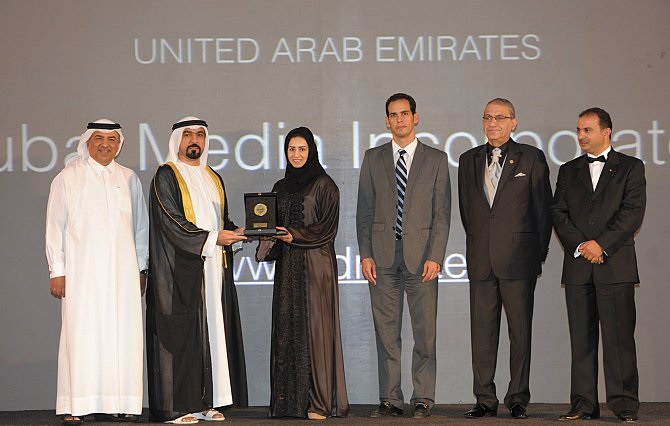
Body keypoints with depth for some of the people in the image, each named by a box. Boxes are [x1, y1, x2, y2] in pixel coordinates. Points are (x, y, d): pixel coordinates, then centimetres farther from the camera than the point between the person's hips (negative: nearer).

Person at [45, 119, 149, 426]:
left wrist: (141, 268, 12)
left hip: (122, 270, 3)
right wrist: (56, 271, -2)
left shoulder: (129, 179, 16)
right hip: (82, 271, -3)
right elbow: (55, 226, 5)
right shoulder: (67, 178, 8)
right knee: (81, 334, -8)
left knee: (123, 335, -3)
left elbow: (141, 226, 18)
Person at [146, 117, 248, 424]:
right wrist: (211, 238, -16)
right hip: (179, 269, -7)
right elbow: (170, 222, -12)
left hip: (213, 268, 7)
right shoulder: (166, 176, -3)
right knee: (180, 332, -8)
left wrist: (232, 232, -1)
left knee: (213, 329, 4)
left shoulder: (213, 178, 19)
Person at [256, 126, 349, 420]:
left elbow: (327, 227, -8)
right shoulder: (280, 187, 17)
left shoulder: (324, 185, -1)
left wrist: (295, 235, -18)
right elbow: (275, 224, 17)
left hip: (315, 263, -6)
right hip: (287, 265, 6)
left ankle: (320, 401, -6)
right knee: (286, 327, 1)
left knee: (315, 326, -8)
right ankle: (288, 400, 4)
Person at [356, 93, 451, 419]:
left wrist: (435, 257, -8)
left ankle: (423, 399, 7)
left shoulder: (436, 159, 7)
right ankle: (390, 399, 9)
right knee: (386, 333, 3)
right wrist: (365, 254, 0)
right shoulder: (373, 158, 12)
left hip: (420, 256, -1)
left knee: (424, 333, -1)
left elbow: (442, 214, 2)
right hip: (383, 257, 2)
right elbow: (364, 211, 10)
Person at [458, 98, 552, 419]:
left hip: (519, 259, -3)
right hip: (481, 260, 3)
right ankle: (485, 400, 11)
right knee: (482, 332, 4)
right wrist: (479, 243, 11)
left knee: (520, 331, 1)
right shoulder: (468, 160, 13)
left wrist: (539, 254, 1)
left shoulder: (531, 158, 3)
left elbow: (543, 209, 3)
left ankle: (518, 399, 9)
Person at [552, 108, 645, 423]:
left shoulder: (630, 167, 7)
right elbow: (559, 213, 7)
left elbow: (633, 212, -4)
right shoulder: (568, 171, 17)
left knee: (619, 336, -5)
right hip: (578, 266, 3)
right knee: (581, 338, 3)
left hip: (616, 264, -3)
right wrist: (580, 245, -8)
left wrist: (601, 244, -12)